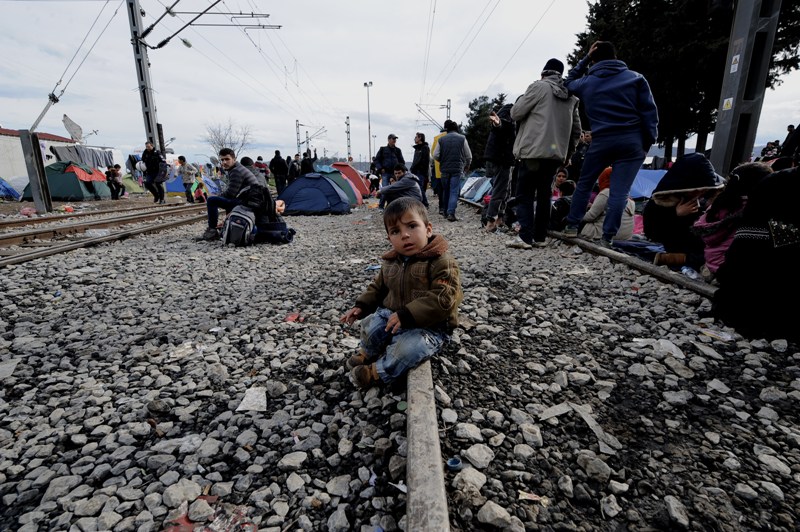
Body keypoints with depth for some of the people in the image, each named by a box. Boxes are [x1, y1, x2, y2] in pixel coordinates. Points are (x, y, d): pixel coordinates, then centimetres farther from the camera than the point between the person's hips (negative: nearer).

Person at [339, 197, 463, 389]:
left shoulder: (442, 262, -19)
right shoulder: (391, 262, 5)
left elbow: (443, 299, -27)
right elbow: (378, 287, 19)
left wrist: (407, 315, -31)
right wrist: (361, 306, 4)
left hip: (429, 326, -5)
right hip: (392, 315, 6)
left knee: (409, 348, -32)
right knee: (370, 325, -19)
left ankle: (377, 372, -5)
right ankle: (368, 354, 14)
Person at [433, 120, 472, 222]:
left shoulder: (441, 139, 4)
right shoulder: (462, 138, 1)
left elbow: (435, 155, 0)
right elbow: (469, 156, 4)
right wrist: (467, 166, 22)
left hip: (444, 169, 2)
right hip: (457, 169, -2)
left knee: (446, 191, 14)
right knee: (454, 191, -5)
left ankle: (446, 211, 22)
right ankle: (451, 213, -16)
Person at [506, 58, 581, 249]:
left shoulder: (539, 86, -1)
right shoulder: (571, 97, 18)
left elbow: (516, 113, 0)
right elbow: (576, 130, 18)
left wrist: (521, 99, 19)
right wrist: (568, 152, 25)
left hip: (534, 150, -6)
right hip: (556, 153, 6)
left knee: (525, 194, -3)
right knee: (544, 194, 10)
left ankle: (525, 237, -11)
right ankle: (539, 237, 10)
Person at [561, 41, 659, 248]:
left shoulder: (586, 83, 8)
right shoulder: (635, 78, 7)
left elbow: (569, 82, 33)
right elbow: (649, 111, 2)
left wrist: (584, 59, 28)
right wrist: (649, 141, 6)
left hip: (601, 141, 1)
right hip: (632, 141, 0)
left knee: (584, 184, 16)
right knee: (620, 191, -3)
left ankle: (572, 226, 17)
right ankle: (607, 236, -5)